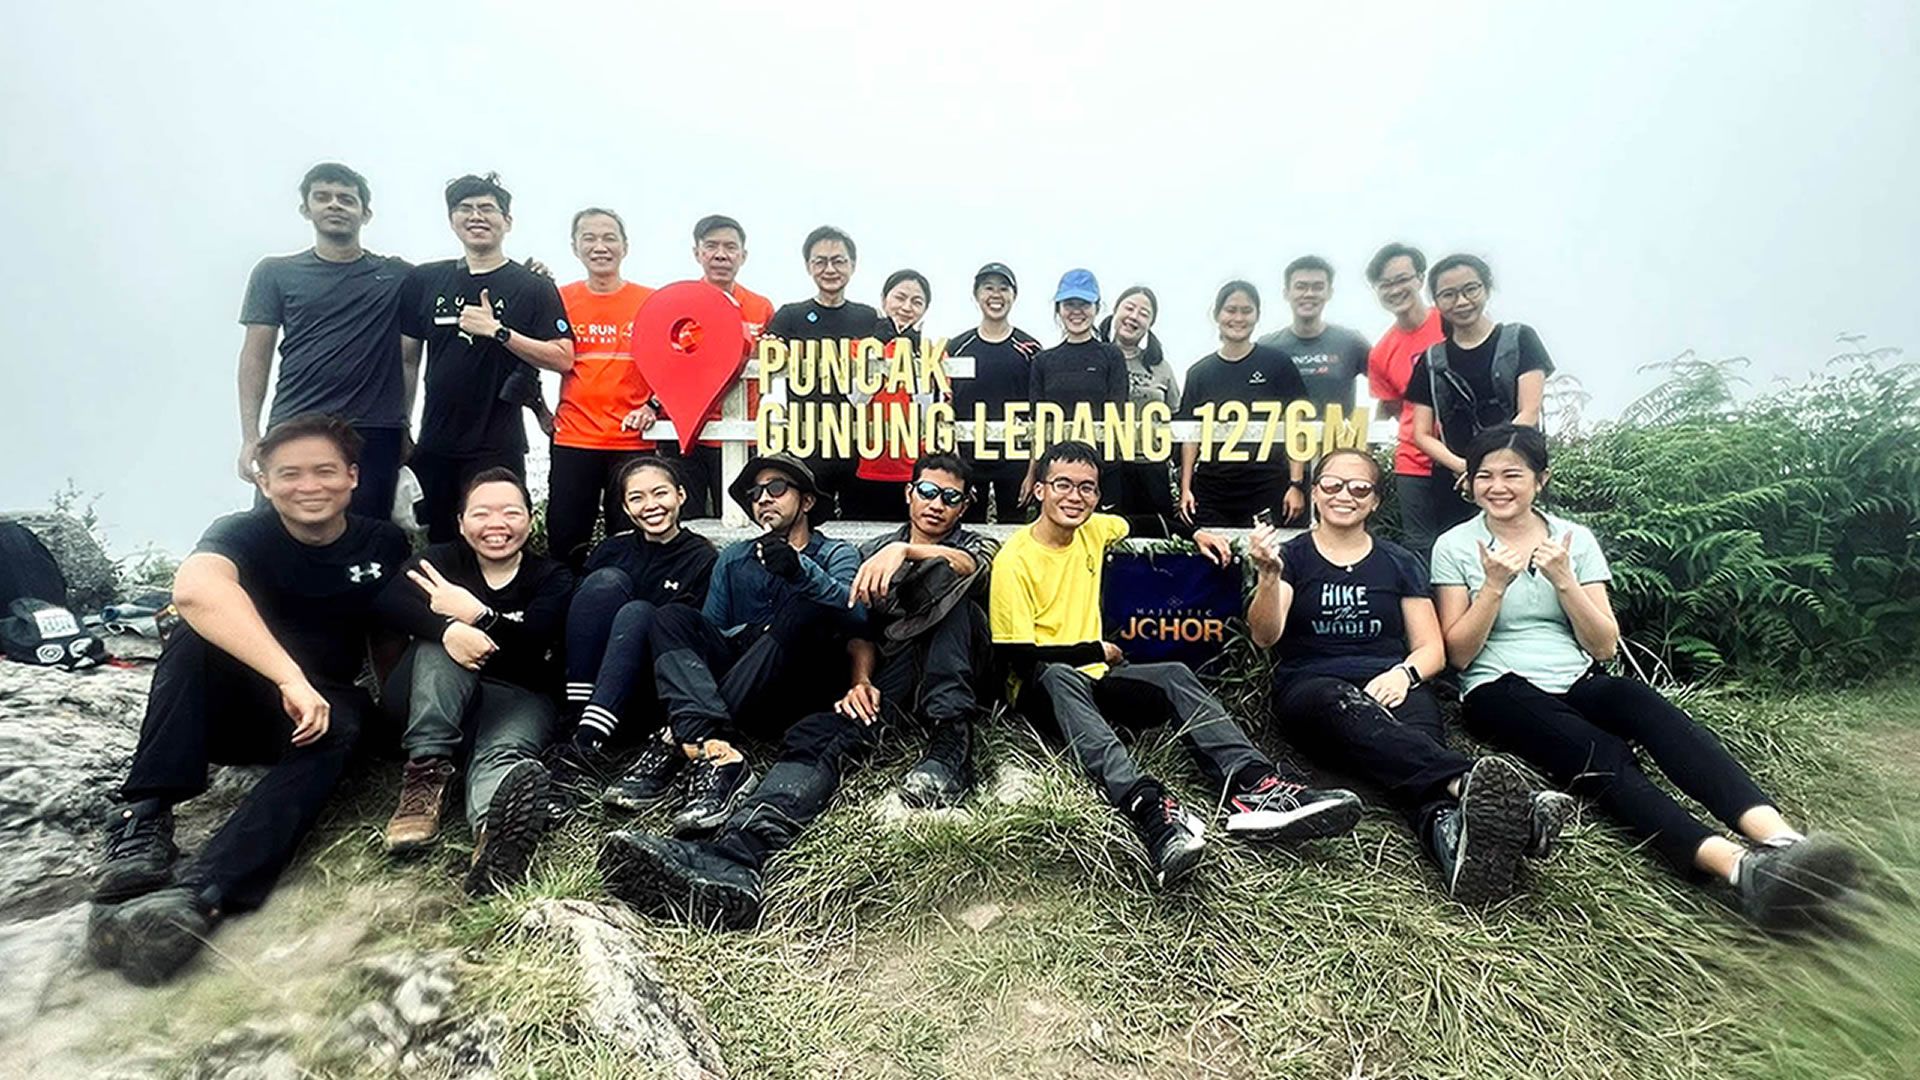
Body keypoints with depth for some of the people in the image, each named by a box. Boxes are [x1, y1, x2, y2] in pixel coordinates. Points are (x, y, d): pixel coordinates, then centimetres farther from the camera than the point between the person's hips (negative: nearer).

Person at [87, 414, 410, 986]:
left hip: (313, 711, 1)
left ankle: (196, 896, -50)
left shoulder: (384, 544, -1)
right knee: (202, 632, -29)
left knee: (338, 729, -34)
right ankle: (142, 822, -33)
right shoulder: (244, 533, -12)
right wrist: (290, 678, -46)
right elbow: (195, 588, -36)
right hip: (221, 709, -1)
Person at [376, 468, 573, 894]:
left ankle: (494, 830, -71)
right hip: (435, 703, 2)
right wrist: (448, 628, -34)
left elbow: (534, 643, -13)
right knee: (442, 636, -27)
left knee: (503, 753, -35)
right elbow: (388, 600, -15)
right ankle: (427, 771, -36)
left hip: (519, 697, -2)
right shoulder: (441, 561, 10)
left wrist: (475, 614, -24)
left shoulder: (552, 577, 7)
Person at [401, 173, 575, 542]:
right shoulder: (425, 280, 10)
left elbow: (563, 359, -10)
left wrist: (498, 331, -17)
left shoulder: (534, 288, -1)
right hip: (435, 443, 4)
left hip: (497, 446, -4)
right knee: (440, 544, 11)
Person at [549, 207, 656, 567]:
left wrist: (653, 406, -8)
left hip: (633, 441, -1)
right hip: (572, 441, 1)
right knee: (565, 542, 5)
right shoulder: (560, 299, 6)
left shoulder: (651, 302, 3)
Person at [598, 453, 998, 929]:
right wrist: (861, 682, -12)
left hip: (953, 678, -1)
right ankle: (732, 858, -54)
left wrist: (904, 551, -30)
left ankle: (952, 743, -37)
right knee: (820, 735, -29)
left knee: (944, 581, -26)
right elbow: (860, 628, 10)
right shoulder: (872, 552, 23)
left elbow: (966, 565, -10)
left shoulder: (975, 545, 17)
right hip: (888, 680, 2)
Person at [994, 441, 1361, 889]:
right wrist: (1098, 650, -8)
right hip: (1041, 690, -6)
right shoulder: (1014, 560, -11)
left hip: (1094, 680, 6)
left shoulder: (1094, 530, 7)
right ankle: (1145, 803, -61)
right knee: (1058, 676, -40)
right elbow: (1018, 658, -14)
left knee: (1175, 676, -21)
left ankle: (1252, 784, -42)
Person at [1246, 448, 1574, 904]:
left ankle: (1451, 834, -66)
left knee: (1417, 734, -35)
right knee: (1349, 709, -40)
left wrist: (1403, 673, -9)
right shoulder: (1291, 556, 12)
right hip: (1310, 689, -2)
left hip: (1390, 687, 3)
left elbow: (1432, 649, 15)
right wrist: (1269, 577, -24)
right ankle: (1468, 782, -64)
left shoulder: (1400, 564, 19)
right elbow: (1265, 636, -4)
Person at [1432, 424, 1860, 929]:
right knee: (1602, 755, -32)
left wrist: (1563, 580, -9)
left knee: (1654, 712, -31)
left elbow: (1604, 647, 4)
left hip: (1579, 681, 3)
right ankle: (1738, 865, -50)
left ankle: (1779, 838, -47)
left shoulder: (1575, 539, 10)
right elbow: (1459, 654, -3)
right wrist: (1495, 584, -14)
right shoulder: (1454, 546, 3)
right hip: (1500, 691, -3)